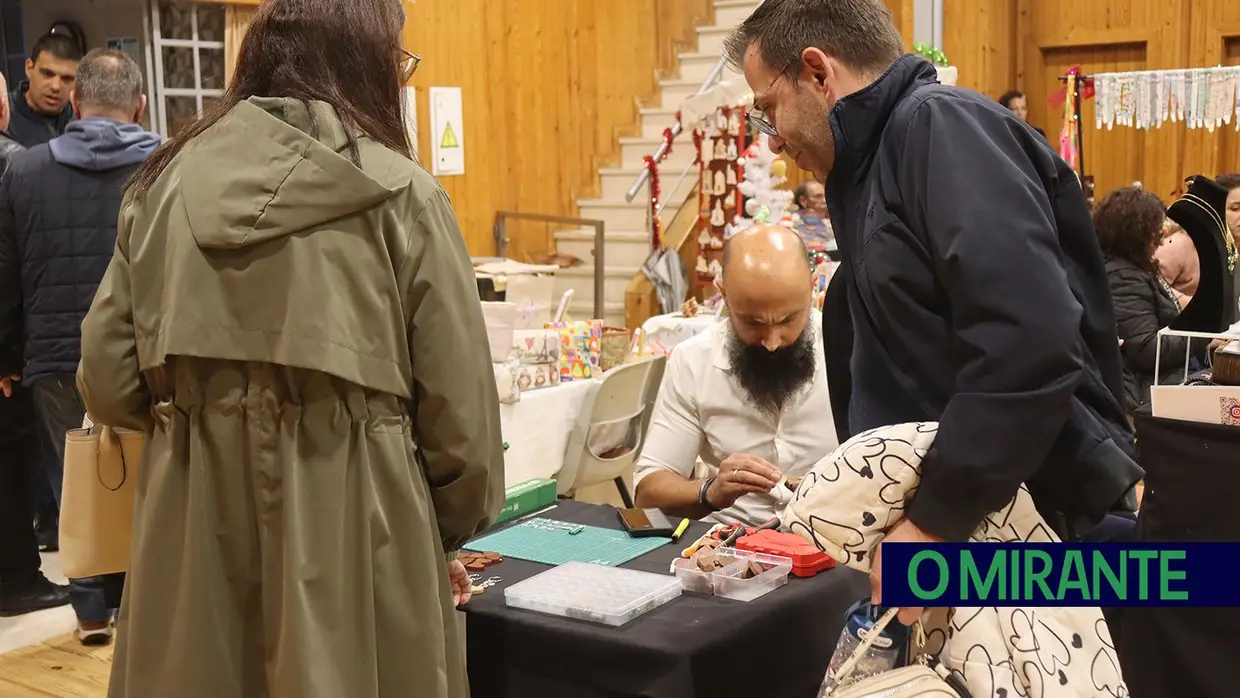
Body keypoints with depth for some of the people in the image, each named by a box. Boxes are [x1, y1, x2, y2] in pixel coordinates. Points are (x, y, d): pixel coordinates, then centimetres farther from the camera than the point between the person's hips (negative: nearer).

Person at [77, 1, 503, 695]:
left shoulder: (164, 183, 1)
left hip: (193, 533, 4)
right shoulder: (401, 193, -9)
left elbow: (108, 384, 4)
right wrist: (449, 536, 11)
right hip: (354, 537, -3)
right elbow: (459, 407, -7)